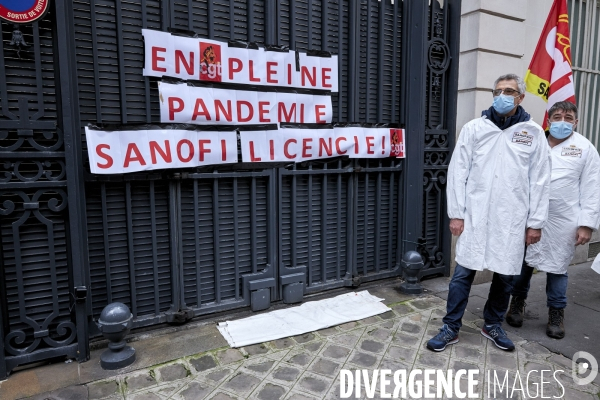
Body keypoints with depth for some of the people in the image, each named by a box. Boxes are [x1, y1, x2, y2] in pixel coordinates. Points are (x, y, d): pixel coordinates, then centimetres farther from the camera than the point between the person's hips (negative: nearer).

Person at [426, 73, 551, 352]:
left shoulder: (533, 133, 4)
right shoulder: (474, 128, 2)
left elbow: (540, 181, 4)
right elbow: (457, 171, 0)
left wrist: (536, 222, 1)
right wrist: (456, 213, -4)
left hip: (513, 221, 1)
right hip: (476, 217, -1)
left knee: (505, 276, 12)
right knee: (463, 273, 2)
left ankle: (493, 325, 32)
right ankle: (450, 328, 15)